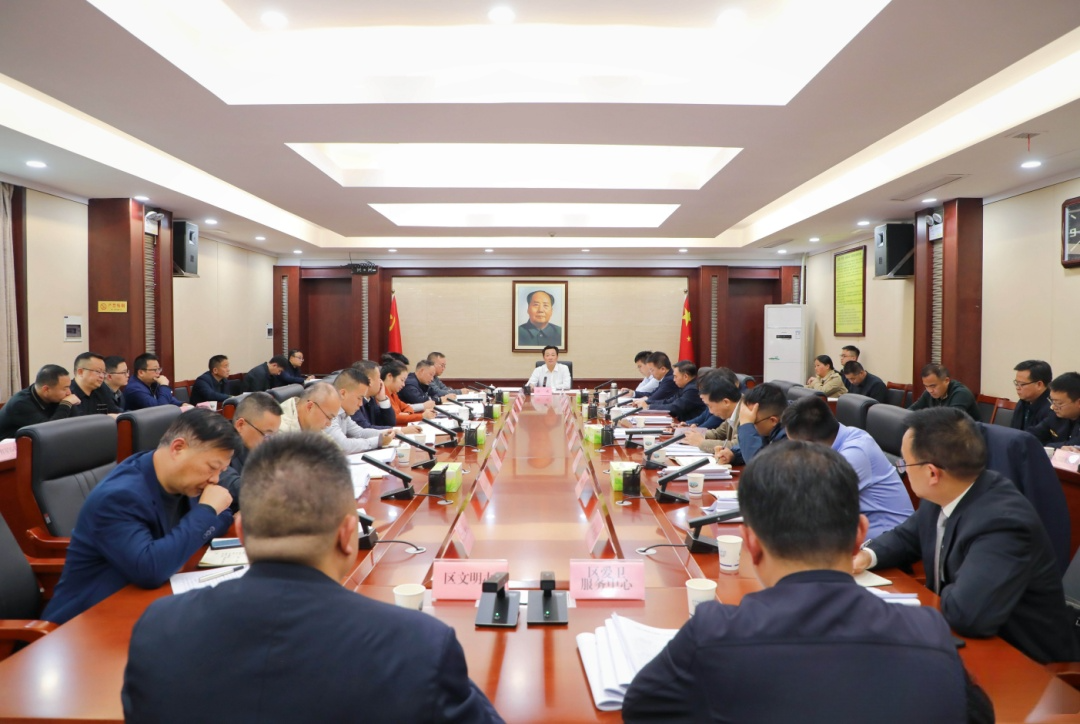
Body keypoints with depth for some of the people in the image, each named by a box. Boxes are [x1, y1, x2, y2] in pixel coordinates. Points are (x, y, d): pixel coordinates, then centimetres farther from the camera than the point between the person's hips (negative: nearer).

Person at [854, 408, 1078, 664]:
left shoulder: (1003, 521, -32)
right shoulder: (943, 497, -6)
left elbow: (966, 614, -40)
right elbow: (906, 537, 11)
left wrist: (944, 595, -18)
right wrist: (868, 555, -9)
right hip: (965, 638, 7)